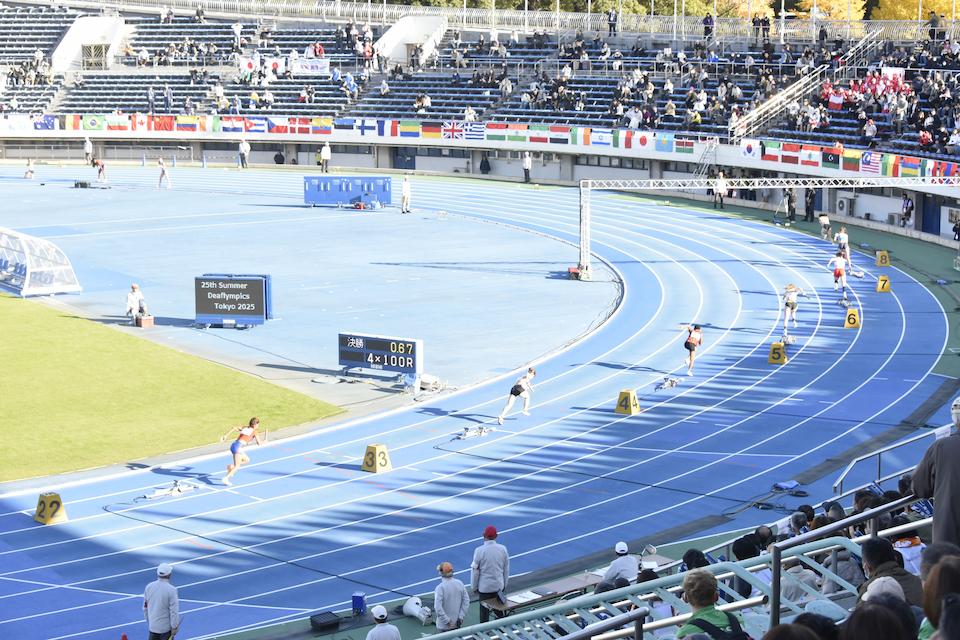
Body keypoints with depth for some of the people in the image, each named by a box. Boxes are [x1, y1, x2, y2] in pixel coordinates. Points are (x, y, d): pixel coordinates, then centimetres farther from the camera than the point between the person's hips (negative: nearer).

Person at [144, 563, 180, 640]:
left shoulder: (149, 587, -2)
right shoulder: (171, 590, -19)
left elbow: (145, 607, 8)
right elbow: (174, 610, -18)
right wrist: (174, 627, -9)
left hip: (153, 626, 5)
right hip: (166, 627, -5)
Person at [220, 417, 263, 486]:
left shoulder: (245, 428, 21)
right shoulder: (255, 431, 5)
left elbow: (235, 428, 8)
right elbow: (259, 443, 2)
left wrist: (225, 435, 6)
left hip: (233, 444, 8)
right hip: (238, 447, -8)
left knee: (247, 459, 24)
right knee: (237, 466, -5)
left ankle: (231, 466, 11)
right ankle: (226, 478, -20)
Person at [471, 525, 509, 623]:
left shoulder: (479, 551, -16)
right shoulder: (503, 549, -4)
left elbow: (475, 571, -9)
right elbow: (506, 569, 5)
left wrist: (474, 587, 3)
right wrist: (504, 584, 18)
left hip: (484, 587, -3)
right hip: (499, 585, 3)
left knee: (484, 611, 6)